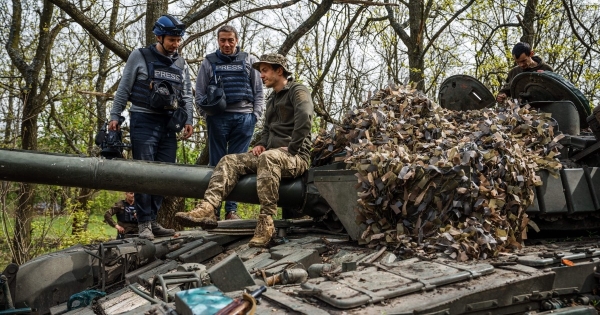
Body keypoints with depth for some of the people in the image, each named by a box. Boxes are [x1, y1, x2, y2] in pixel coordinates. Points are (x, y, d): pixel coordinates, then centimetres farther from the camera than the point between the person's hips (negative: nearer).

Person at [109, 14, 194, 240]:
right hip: (144, 121, -4)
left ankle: (152, 220, 11)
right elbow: (124, 89, 3)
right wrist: (114, 116, -2)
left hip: (168, 124, 5)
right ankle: (144, 223, -4)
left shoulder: (181, 64, 14)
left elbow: (187, 95, 15)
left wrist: (188, 120, 2)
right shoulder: (139, 57, 2)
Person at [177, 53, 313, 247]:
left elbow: (304, 118, -23)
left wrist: (291, 148, -22)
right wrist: (261, 143, 11)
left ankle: (266, 222, -40)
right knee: (229, 161, -9)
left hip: (295, 157, -8)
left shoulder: (297, 91, -4)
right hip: (271, 155, 9)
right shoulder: (272, 99, 24)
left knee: (268, 158, -40)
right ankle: (206, 209, -28)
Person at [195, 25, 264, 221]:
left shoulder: (248, 61, 12)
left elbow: (258, 91, 12)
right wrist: (207, 114, -5)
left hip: (244, 118, 1)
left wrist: (255, 115, 2)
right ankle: (213, 209, 5)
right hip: (218, 118, 0)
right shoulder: (209, 62, 11)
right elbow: (199, 93, 9)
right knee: (216, 164, 1)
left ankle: (231, 210, 7)